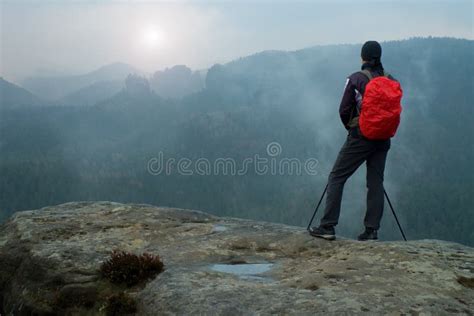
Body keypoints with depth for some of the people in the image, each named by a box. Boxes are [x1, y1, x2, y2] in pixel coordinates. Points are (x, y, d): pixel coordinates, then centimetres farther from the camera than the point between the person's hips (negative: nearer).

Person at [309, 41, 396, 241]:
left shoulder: (355, 79, -8)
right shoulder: (391, 81, 5)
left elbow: (344, 110, -5)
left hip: (360, 137, -4)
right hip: (383, 139, 5)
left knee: (336, 177, 2)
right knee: (375, 182, 9)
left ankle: (328, 226, -1)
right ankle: (372, 229, 8)